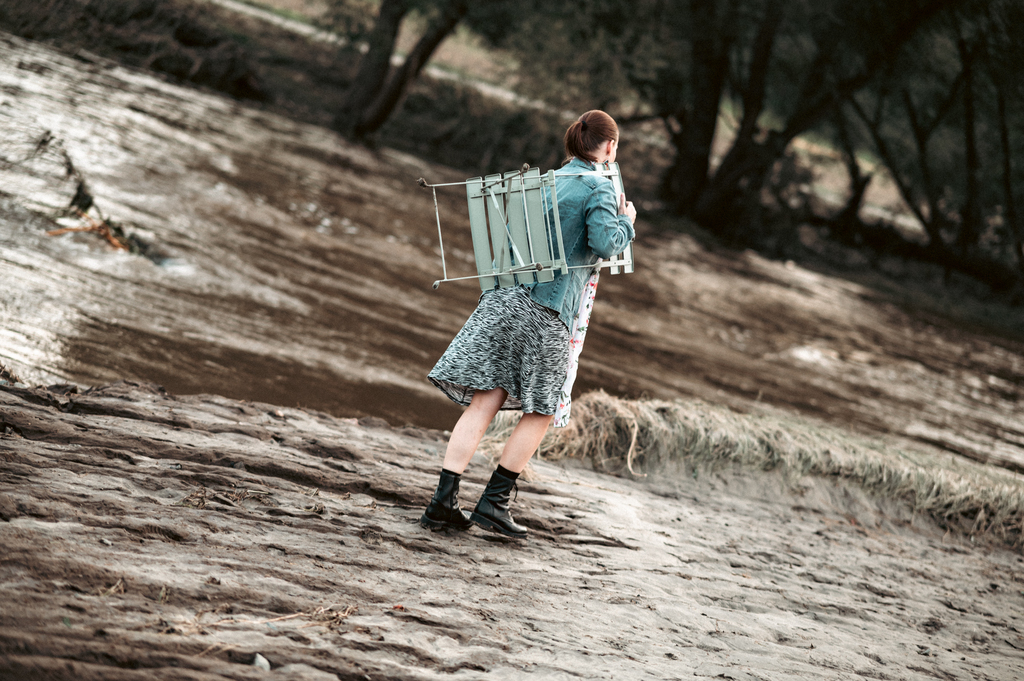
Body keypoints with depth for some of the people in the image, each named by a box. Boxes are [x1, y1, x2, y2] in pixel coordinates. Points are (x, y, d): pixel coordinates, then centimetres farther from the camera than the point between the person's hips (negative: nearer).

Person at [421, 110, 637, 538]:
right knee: (540, 411, 7)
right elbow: (605, 244, -12)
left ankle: (443, 501, -5)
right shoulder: (597, 189, 0)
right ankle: (494, 502, 3)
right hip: (547, 310, -6)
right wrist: (625, 222, 7)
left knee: (483, 404, 2)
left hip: (503, 296, 6)